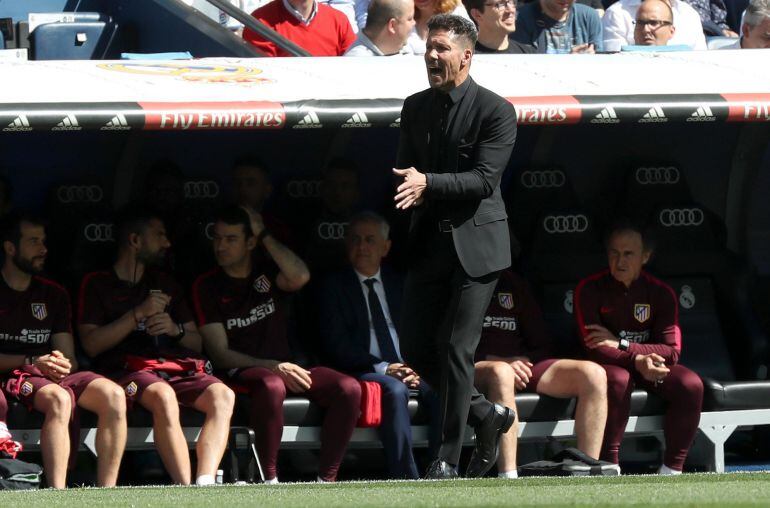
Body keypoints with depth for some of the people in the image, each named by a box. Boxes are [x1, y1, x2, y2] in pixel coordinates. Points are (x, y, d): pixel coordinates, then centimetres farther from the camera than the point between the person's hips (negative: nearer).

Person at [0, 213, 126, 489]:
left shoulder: (54, 294, 21)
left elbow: (69, 358, 16)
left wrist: (62, 364, -8)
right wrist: (32, 362, -15)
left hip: (55, 376, 5)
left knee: (113, 395, -23)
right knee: (59, 399, -37)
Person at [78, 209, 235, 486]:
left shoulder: (166, 284, 28)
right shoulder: (96, 283, 12)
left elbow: (198, 343, 24)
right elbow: (91, 344, -1)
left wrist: (175, 329, 2)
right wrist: (138, 314, -7)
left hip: (178, 367, 5)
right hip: (128, 368, -5)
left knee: (223, 395, -28)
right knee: (164, 396, -39)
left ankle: (205, 484, -45)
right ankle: (186, 488, -47)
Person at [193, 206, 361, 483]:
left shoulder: (268, 273, 12)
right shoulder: (208, 286, 3)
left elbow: (300, 277, -14)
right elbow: (220, 354, -4)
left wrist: (265, 235, -5)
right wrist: (272, 367, -17)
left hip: (286, 367, 4)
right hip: (241, 371, -4)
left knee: (349, 388, -22)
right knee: (271, 386, -41)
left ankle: (327, 478, -23)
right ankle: (270, 479, -33)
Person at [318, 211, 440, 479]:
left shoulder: (398, 284, 20)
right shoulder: (333, 286, 6)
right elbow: (337, 346, -4)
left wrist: (414, 366, -7)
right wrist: (383, 368, -15)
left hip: (408, 367, 4)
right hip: (363, 372, -4)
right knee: (394, 390, -37)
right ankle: (406, 479, -41)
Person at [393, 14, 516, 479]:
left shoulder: (496, 111, -9)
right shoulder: (416, 108, 10)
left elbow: (484, 178, -16)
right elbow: (406, 169, 13)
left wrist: (427, 183, -27)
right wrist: (411, 189, -12)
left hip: (476, 244, -6)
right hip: (430, 243, 6)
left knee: (456, 348, -7)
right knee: (415, 347, 5)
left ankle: (449, 458, 1)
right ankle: (487, 415, 25)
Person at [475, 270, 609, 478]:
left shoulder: (513, 283, 23)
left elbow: (543, 347, 21)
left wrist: (524, 361, -2)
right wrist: (493, 360, -17)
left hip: (524, 365, 6)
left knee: (594, 374, -18)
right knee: (501, 373, -43)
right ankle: (508, 477, -49)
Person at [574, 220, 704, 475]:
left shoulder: (661, 293, -3)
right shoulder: (590, 290, -9)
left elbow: (671, 351, -10)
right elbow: (595, 349, -18)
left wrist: (620, 344, -19)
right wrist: (637, 360, -34)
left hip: (649, 366, 3)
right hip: (607, 366, -3)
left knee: (691, 385, -24)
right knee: (618, 381, -38)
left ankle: (672, 470, -19)